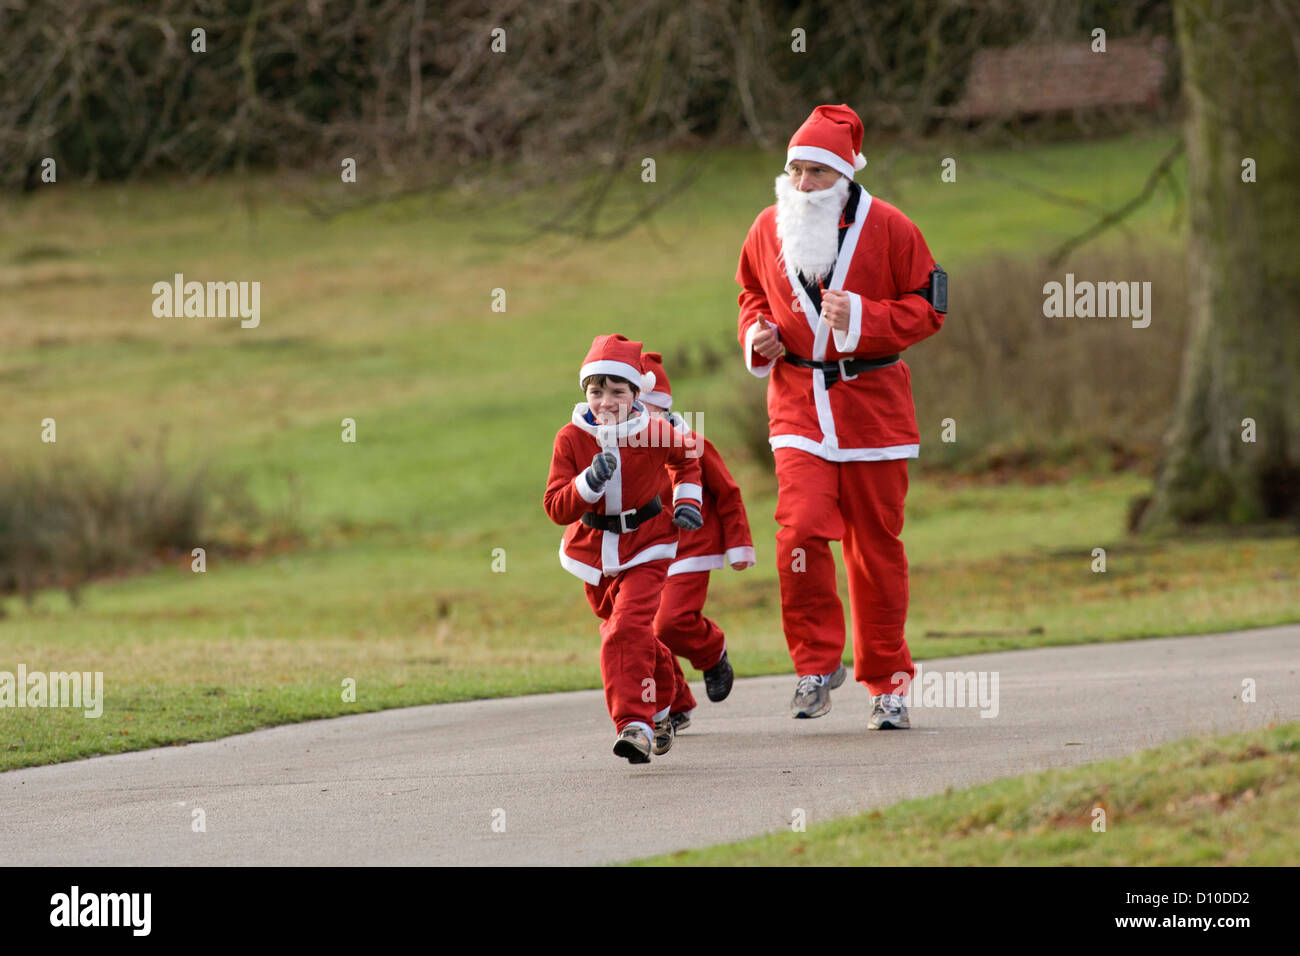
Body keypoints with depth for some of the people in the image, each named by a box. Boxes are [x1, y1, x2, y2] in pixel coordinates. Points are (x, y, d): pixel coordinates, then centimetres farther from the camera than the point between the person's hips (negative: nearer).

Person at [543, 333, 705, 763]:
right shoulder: (571, 439, -13)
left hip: (645, 547, -3)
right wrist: (590, 481, -32)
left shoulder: (655, 433, -13)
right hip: (593, 547, 3)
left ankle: (636, 724, -26)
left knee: (628, 630, -22)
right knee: (620, 633, 18)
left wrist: (687, 501, 0)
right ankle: (660, 706, 43)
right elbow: (556, 508, -17)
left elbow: (685, 461, 13)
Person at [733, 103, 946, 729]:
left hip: (872, 401, -2)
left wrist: (861, 319, -17)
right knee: (800, 531, -17)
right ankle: (818, 661, -1)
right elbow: (752, 293, 23)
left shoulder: (887, 229, -5)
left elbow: (927, 308, -3)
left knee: (876, 545, 5)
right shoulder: (768, 230, 5)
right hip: (798, 403, 2)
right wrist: (757, 335, 2)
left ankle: (886, 680, 18)